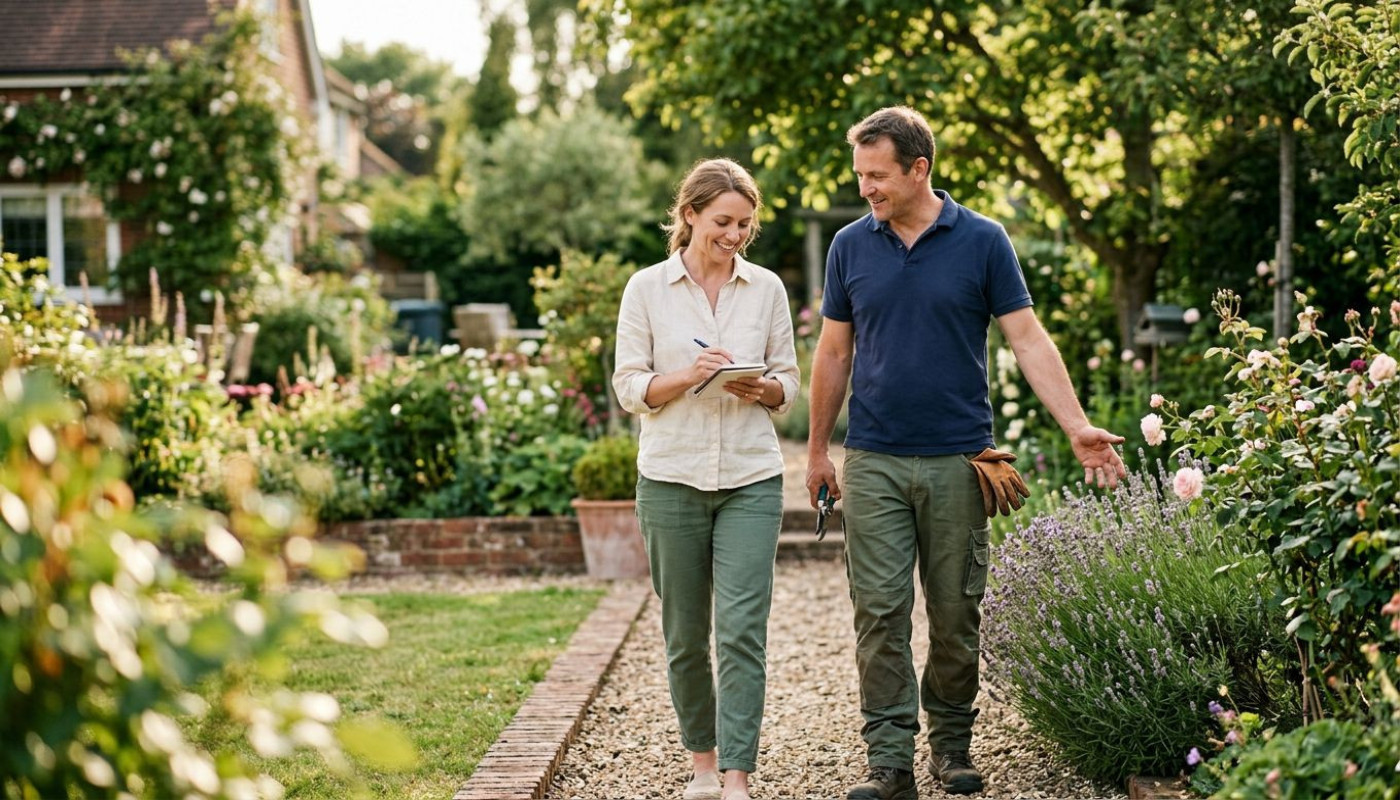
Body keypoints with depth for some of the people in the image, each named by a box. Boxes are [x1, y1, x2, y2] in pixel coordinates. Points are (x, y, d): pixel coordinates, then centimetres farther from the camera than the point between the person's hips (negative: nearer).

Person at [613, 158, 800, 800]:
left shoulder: (766, 288, 6)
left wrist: (761, 388, -13)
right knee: (685, 633, 8)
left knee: (742, 631, -9)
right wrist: (688, 376, -18)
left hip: (751, 480, 0)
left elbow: (789, 382, 10)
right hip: (672, 477, 0)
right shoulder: (647, 288, 1)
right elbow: (629, 387, 0)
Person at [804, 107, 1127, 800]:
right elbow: (834, 352, 11)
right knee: (880, 612, -4)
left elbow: (1028, 339, -3)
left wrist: (1078, 428, -13)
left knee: (956, 613, 7)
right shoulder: (851, 246, 5)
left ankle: (951, 741, 22)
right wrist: (817, 449, 11)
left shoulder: (982, 242, -1)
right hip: (873, 462, 1)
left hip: (958, 458, -1)